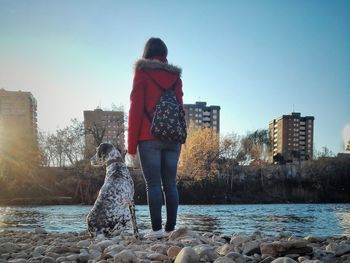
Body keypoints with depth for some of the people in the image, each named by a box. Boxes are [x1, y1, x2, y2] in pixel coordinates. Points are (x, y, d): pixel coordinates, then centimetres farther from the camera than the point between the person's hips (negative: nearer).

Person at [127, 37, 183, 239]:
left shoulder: (142, 73, 2)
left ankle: (156, 228, -6)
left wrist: (132, 144, -1)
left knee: (153, 184, -3)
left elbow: (136, 109, -3)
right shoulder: (175, 76, 14)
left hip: (149, 138, -4)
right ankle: (171, 228, 5)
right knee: (170, 184, 5)